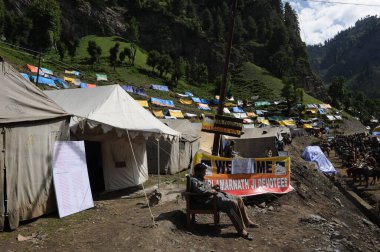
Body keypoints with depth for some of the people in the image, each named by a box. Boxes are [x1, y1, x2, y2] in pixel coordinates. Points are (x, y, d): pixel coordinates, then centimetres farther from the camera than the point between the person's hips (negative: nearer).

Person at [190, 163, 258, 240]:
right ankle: (241, 230, -23)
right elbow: (200, 191, -26)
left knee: (239, 198, 10)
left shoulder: (201, 179, 21)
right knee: (233, 203, -28)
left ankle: (246, 222, 21)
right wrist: (212, 190, -15)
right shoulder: (194, 180, -10)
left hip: (218, 195, 11)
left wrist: (213, 187, 10)